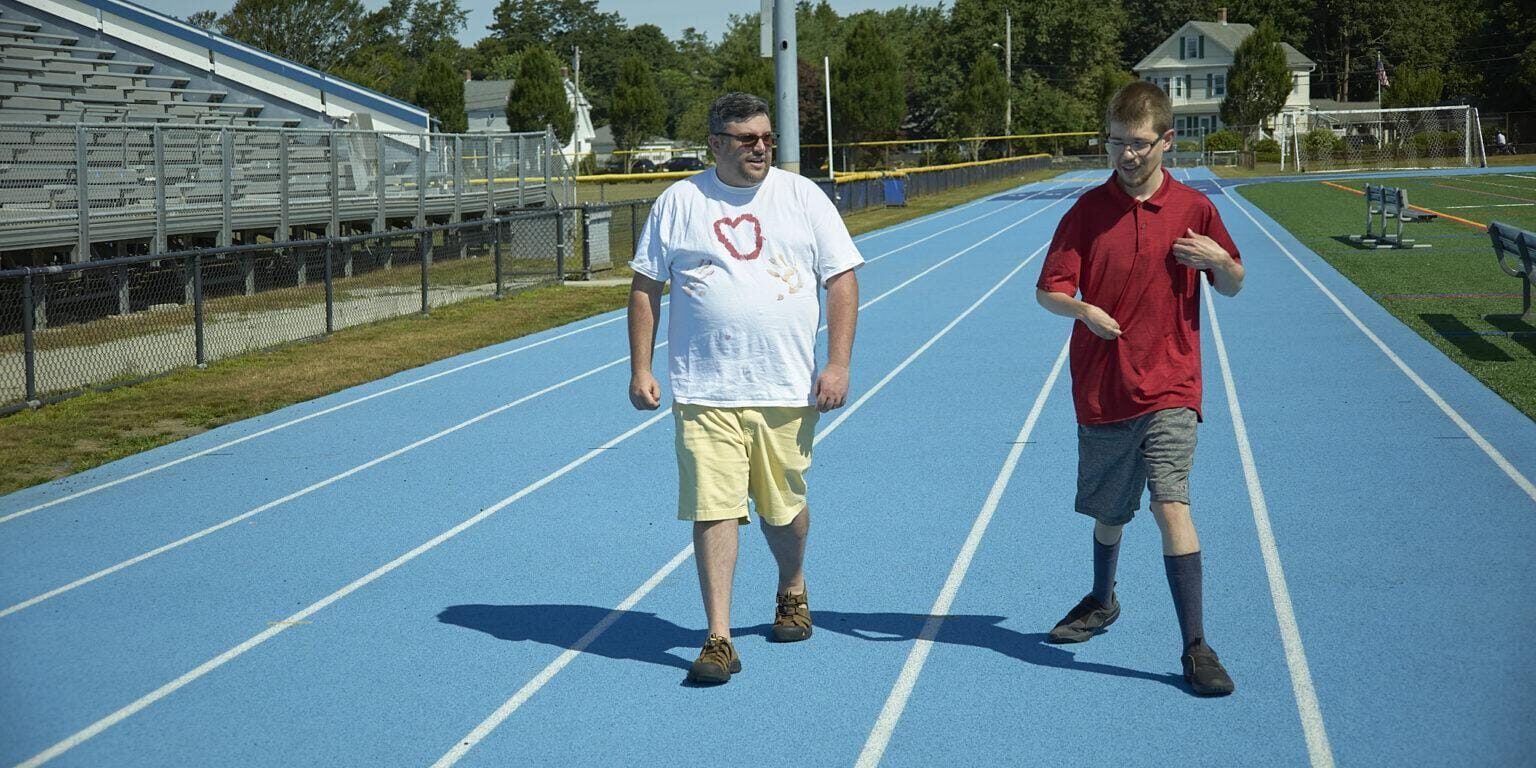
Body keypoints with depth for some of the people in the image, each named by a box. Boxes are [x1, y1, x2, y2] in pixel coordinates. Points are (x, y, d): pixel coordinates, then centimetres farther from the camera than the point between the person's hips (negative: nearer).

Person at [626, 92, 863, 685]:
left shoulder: (803, 197, 5)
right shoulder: (679, 202, 4)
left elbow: (842, 280, 4)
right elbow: (645, 287, 8)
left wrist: (838, 364, -5)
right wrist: (640, 369, 1)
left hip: (786, 390, 1)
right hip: (705, 392, -1)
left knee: (784, 508, 13)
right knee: (713, 510, -8)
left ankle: (792, 593, 42)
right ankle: (719, 640, -3)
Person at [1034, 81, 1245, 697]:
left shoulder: (1193, 209, 0)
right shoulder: (1088, 211, 0)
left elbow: (1232, 287, 11)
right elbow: (1048, 289, -1)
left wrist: (1221, 262, -13)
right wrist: (1082, 309, -23)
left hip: (1167, 390, -2)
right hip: (1100, 391, 2)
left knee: (1171, 505, -17)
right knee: (1109, 512, 18)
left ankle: (1196, 647, -12)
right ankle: (1102, 602, 46)